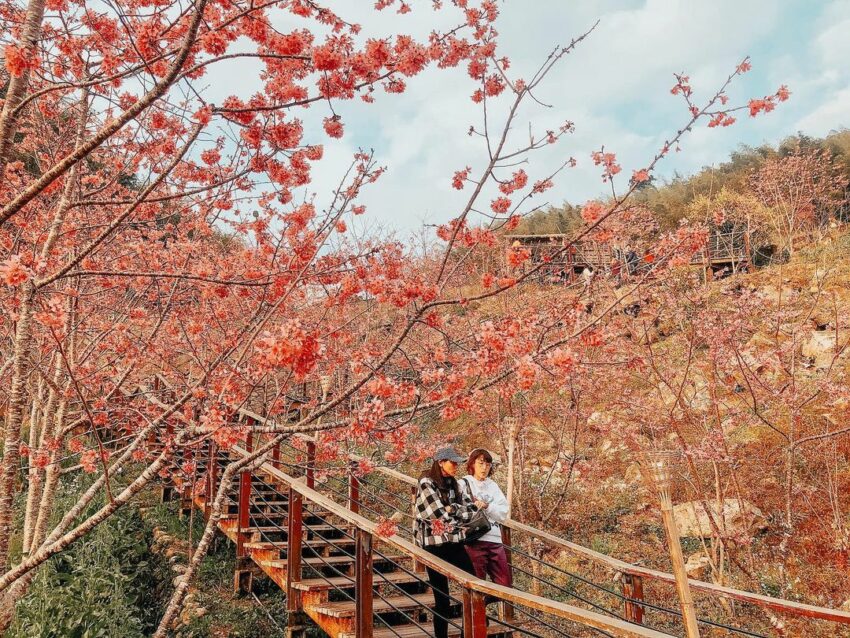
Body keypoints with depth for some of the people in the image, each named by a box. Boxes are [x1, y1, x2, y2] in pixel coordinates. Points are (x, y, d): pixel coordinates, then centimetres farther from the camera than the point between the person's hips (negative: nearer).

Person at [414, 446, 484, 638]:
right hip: (435, 545, -6)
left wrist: (454, 509, -13)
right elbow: (442, 514, -16)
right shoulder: (427, 483, -10)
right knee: (442, 598, 1)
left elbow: (468, 504, 7)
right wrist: (472, 509, -5)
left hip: (455, 542, 6)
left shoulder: (453, 483, 12)